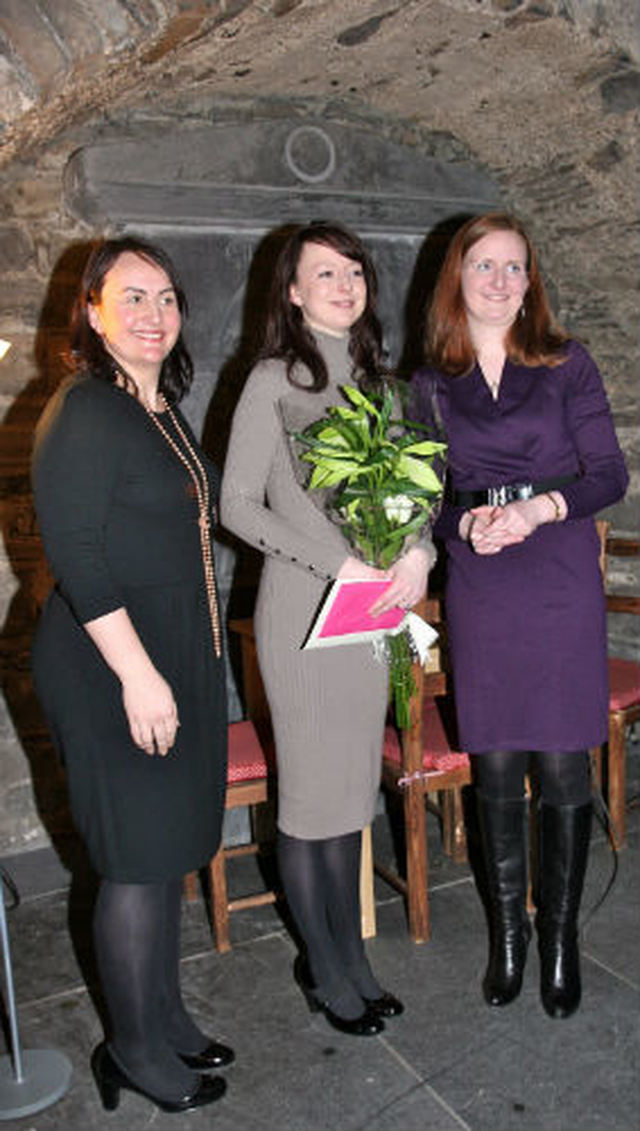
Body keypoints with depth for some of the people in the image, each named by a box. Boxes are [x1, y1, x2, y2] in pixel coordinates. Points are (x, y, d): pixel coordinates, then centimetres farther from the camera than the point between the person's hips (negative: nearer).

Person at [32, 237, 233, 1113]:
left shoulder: (164, 411, 14)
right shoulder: (82, 412, -13)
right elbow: (75, 553, -20)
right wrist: (137, 673, -22)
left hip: (177, 653, 9)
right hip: (109, 663, -9)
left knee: (168, 850, 17)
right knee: (138, 860, 2)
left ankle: (164, 1018, 35)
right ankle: (138, 1050, 23)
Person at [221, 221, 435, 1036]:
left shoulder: (374, 379, 13)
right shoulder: (274, 381, -5)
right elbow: (238, 505, -9)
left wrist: (418, 552, -6)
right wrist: (340, 563, -16)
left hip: (372, 606, 6)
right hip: (302, 608, -5)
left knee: (354, 789, 13)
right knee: (310, 795, 5)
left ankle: (348, 958, 30)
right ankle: (324, 969, 24)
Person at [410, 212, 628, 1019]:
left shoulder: (566, 364, 4)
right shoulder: (431, 385, 8)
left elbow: (609, 474, 0)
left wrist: (543, 507, -17)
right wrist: (465, 524, -12)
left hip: (562, 588, -1)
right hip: (478, 594, 1)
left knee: (562, 770, 2)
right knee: (496, 769, 7)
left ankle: (560, 938, 22)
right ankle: (506, 933, 26)